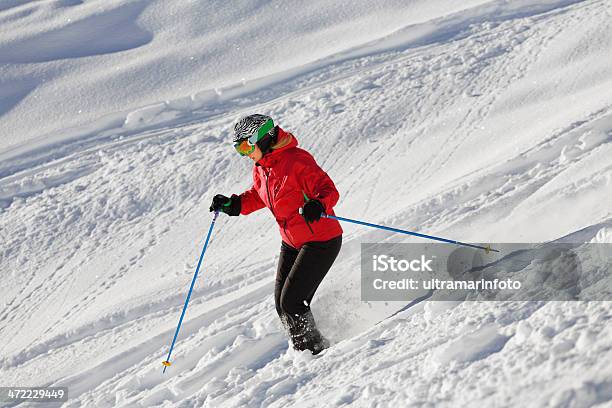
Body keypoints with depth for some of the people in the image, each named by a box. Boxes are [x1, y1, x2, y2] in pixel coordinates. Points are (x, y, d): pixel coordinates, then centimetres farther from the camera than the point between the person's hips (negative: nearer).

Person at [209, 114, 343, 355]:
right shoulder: (261, 166, 4)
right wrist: (232, 205, 4)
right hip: (291, 242, 9)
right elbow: (257, 197, 21)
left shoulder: (297, 160, -22)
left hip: (321, 241, -9)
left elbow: (329, 191, -24)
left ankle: (317, 348, 4)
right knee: (282, 304, 6)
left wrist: (317, 205, -45)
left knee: (292, 302, -12)